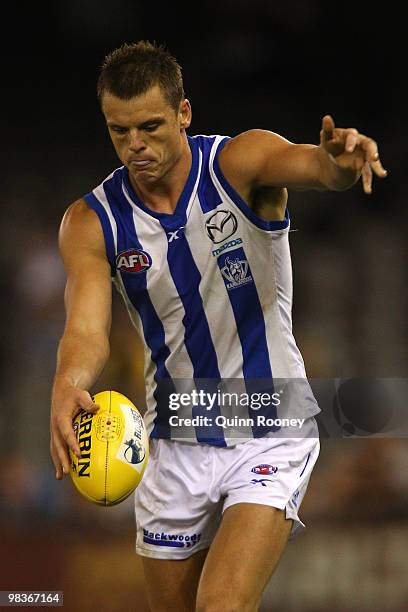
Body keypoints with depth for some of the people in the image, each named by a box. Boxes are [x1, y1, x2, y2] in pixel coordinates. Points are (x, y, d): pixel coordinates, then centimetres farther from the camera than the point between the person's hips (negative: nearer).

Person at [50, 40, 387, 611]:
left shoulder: (240, 162, -14)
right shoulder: (92, 222, -7)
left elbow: (306, 164, -35)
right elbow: (86, 327, -19)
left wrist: (339, 158, -61)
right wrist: (67, 389, -42)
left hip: (271, 436, -4)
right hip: (175, 444, 4)